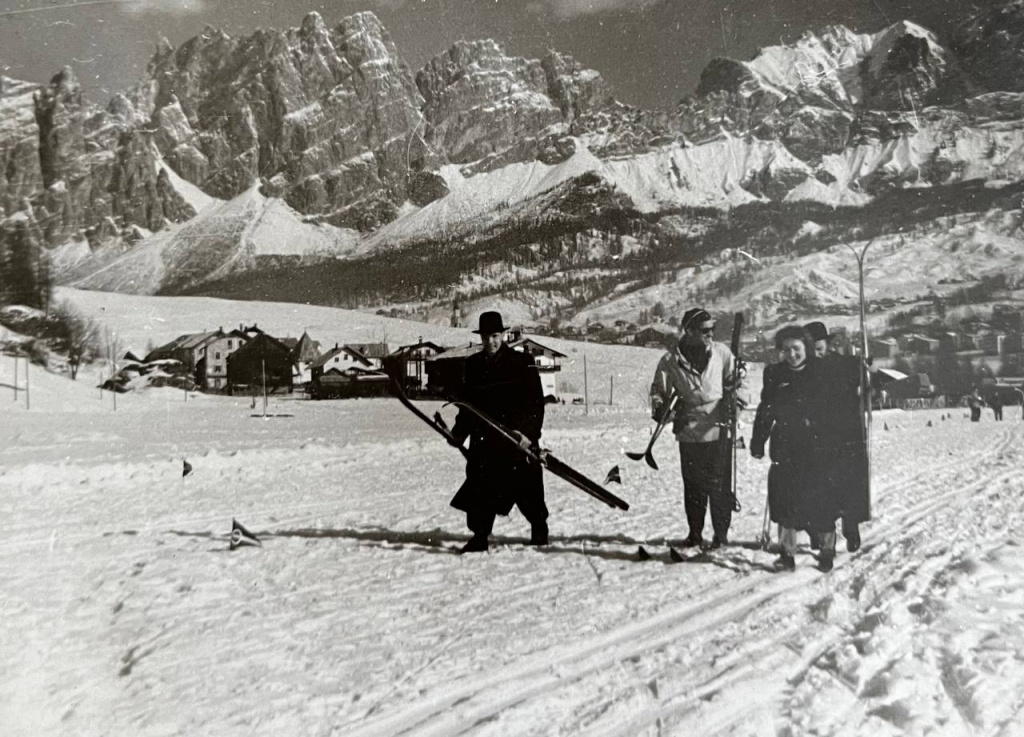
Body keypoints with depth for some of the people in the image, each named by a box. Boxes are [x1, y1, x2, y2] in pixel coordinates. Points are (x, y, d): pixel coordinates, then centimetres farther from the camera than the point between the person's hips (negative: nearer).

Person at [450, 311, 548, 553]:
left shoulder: (522, 362, -3)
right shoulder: (473, 365, 10)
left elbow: (536, 401, -7)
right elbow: (467, 403, 17)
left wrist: (529, 432, -18)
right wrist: (459, 432, 10)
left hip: (517, 436, -3)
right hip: (484, 437, 3)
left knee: (526, 485, 5)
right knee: (480, 485, -1)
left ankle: (539, 528, 27)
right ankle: (479, 535, 10)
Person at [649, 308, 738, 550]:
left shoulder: (721, 352, 0)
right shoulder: (671, 361, -4)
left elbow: (733, 381, 12)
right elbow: (659, 390, 4)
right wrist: (659, 408, -14)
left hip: (719, 431, 0)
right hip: (689, 433, 0)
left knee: (720, 485, 2)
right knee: (693, 486, 9)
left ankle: (721, 533, 15)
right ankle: (695, 533, 23)